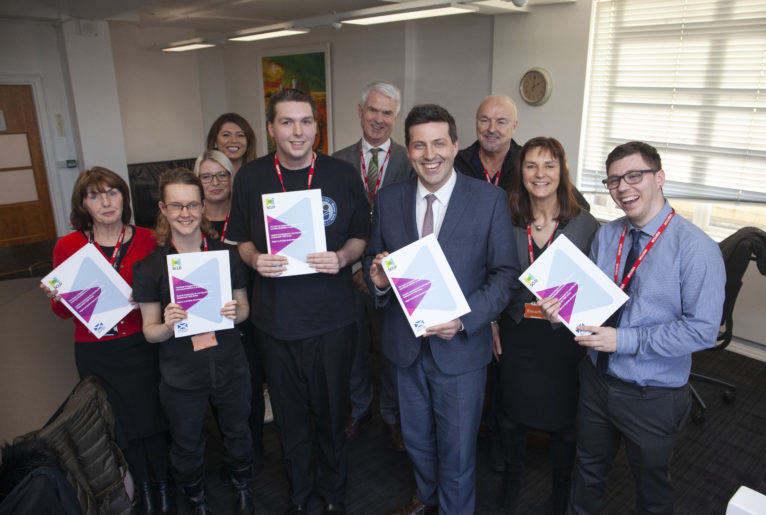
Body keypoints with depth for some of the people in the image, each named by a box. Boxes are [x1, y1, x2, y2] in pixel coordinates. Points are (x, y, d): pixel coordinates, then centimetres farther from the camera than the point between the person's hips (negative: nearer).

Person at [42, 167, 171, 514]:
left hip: (140, 346, -1)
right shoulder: (67, 246, -6)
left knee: (152, 417, 5)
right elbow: (62, 312, 3)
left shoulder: (146, 240, -6)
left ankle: (163, 485, 31)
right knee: (121, 423, 14)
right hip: (95, 353, 1)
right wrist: (56, 298, -17)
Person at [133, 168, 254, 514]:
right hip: (180, 378, -1)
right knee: (187, 446, 19)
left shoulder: (226, 254, -6)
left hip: (230, 369, 1)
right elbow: (150, 331, -5)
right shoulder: (149, 265, -10)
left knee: (237, 434, 21)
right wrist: (168, 325, -26)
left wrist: (235, 313, -18)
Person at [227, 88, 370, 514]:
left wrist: (341, 258, -16)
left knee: (330, 411, 14)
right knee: (290, 415, 18)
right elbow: (242, 239, 8)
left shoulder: (342, 174, -4)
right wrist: (255, 259, -13)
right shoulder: (251, 177, 0)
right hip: (276, 317, 2)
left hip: (332, 319, -1)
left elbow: (361, 236, 3)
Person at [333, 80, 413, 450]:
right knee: (354, 347, 17)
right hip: (350, 273, 2)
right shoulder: (337, 162, 1)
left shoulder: (409, 163, -4)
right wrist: (353, 266, -8)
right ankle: (358, 410, 40)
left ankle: (392, 416, 36)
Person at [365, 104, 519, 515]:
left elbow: (506, 273, -10)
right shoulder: (388, 199, -1)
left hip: (461, 347, -3)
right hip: (405, 343, 4)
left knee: (457, 448, 15)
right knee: (416, 439, 24)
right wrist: (377, 278, -17)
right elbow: (373, 257, 8)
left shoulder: (490, 199, -10)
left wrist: (464, 318, -23)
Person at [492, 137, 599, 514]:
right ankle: (512, 479, 46)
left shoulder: (586, 224, -8)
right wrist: (493, 326, 1)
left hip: (565, 338, -1)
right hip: (516, 335, 2)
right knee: (512, 413, 18)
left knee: (564, 419, 15)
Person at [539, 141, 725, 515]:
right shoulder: (605, 236, -2)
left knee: (652, 484, 23)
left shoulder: (696, 248, -20)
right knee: (589, 469, 26)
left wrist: (623, 340, -27)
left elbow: (703, 329, -23)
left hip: (653, 396, -4)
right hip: (596, 380, 5)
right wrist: (562, 309, -18)